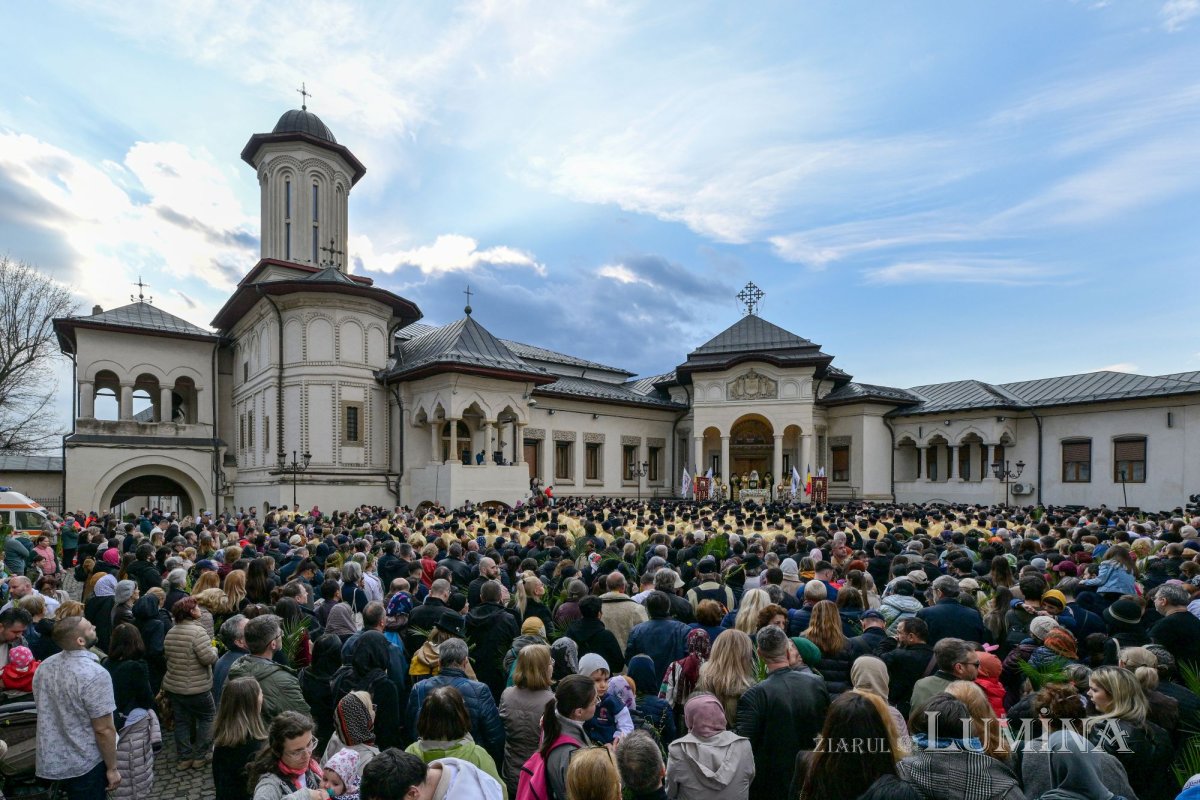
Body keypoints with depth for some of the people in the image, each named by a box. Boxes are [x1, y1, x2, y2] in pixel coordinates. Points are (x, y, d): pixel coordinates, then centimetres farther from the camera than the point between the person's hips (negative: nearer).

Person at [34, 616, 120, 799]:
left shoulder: (44, 666, -4)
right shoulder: (95, 674, -27)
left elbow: (46, 714, 10)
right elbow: (104, 730, -23)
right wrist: (112, 768, -10)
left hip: (51, 761, 7)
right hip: (84, 765, -7)